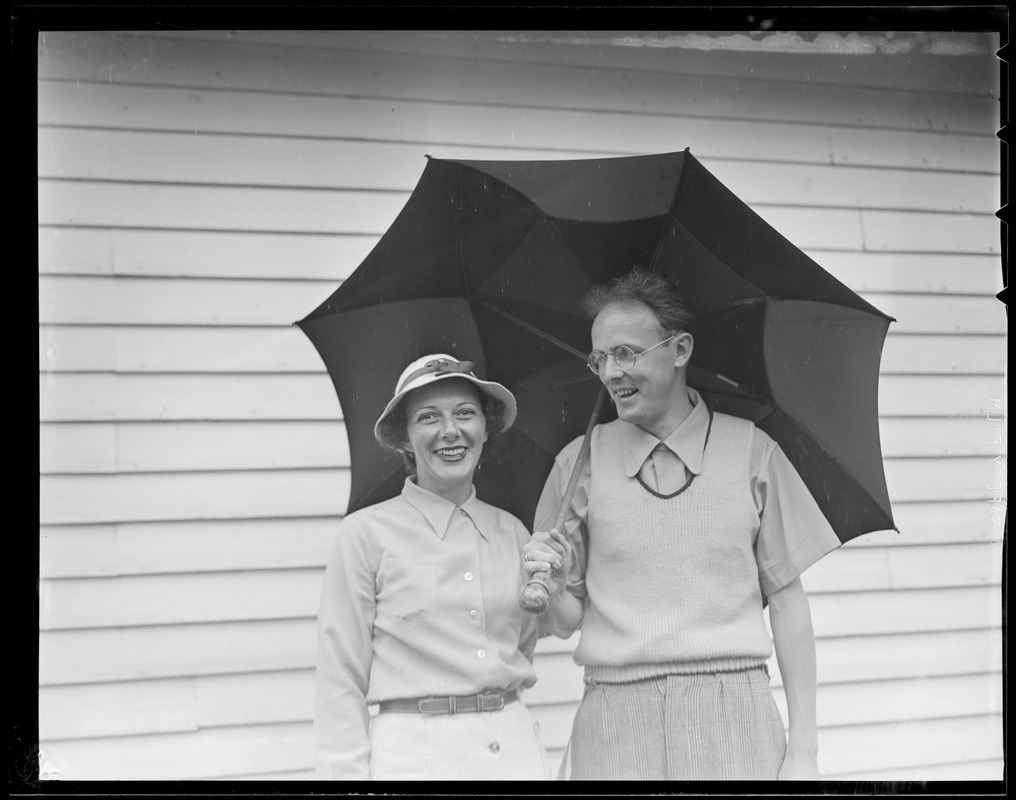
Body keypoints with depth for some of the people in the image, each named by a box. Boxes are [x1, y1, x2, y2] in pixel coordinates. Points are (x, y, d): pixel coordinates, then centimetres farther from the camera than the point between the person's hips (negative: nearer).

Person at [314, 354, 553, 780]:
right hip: (414, 755, -4)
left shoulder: (512, 533, 8)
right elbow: (340, 683, -7)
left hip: (516, 749, 4)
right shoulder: (364, 534, -5)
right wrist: (348, 771, -11)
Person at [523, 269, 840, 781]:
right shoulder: (580, 463, 5)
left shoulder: (751, 451, 3)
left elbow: (786, 599, 4)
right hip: (615, 726, 1)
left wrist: (804, 748, 0)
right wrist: (550, 589, -14)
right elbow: (564, 622, 9)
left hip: (734, 718, 0)